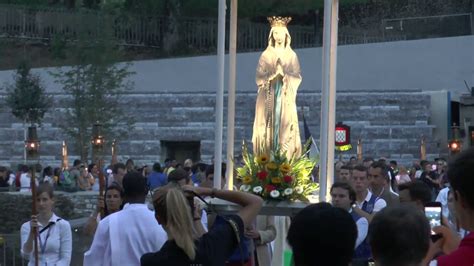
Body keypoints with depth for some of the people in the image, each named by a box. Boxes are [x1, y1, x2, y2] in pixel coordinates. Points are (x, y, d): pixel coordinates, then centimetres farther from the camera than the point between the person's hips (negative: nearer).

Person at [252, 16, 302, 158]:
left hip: (286, 97, 0)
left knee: (284, 127, -7)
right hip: (268, 97, 0)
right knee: (269, 126, -6)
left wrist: (284, 74, -14)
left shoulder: (292, 56, 8)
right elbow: (259, 77, 2)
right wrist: (272, 74, -15)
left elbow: (297, 77, 3)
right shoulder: (266, 55, 7)